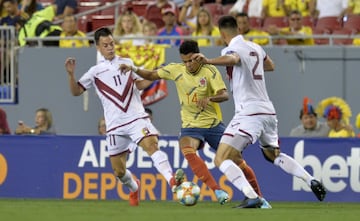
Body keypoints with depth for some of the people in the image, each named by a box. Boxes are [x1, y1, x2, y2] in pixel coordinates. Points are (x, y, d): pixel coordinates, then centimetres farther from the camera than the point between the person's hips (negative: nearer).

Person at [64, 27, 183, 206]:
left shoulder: (128, 63, 13)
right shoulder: (95, 72, 9)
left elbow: (139, 84, 25)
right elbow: (76, 91, 5)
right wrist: (71, 74, -12)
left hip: (136, 118, -1)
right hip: (115, 127, 1)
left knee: (152, 145, -30)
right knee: (119, 171, 6)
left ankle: (172, 180, -46)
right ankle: (134, 188, 39)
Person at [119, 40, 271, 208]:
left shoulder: (210, 71, -10)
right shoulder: (176, 70, -2)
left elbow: (224, 95, -22)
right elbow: (151, 75, 8)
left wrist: (209, 99, -41)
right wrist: (134, 70, -8)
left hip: (213, 124, -1)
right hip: (191, 125, 1)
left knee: (236, 160, -1)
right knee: (187, 150, -34)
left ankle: (258, 196, 22)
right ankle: (218, 191, -36)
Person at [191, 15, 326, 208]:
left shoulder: (232, 49, -7)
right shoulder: (255, 48, 15)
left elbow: (232, 59, -34)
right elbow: (270, 66, 35)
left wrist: (208, 61, -49)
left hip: (249, 113, -8)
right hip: (268, 111, 8)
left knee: (221, 160, -9)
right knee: (274, 155, 32)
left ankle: (252, 197, -26)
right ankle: (311, 181, 23)